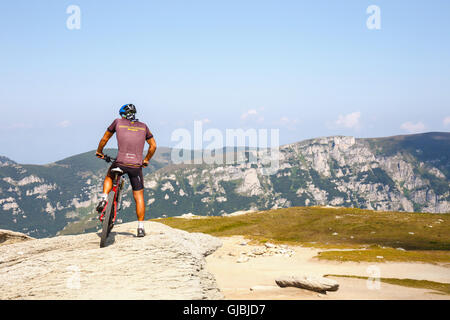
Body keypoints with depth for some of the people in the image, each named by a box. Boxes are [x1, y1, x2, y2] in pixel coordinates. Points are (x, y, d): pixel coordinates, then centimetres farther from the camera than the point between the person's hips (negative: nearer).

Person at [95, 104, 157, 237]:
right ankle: (140, 228, 7)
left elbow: (104, 139, 18)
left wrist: (99, 152, 35)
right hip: (136, 166, 1)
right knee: (139, 196, 10)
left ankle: (103, 199, 12)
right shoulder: (143, 126, 15)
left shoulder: (118, 122, 10)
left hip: (120, 162, -1)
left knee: (109, 176, 33)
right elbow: (153, 146, 18)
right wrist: (146, 160, 32)